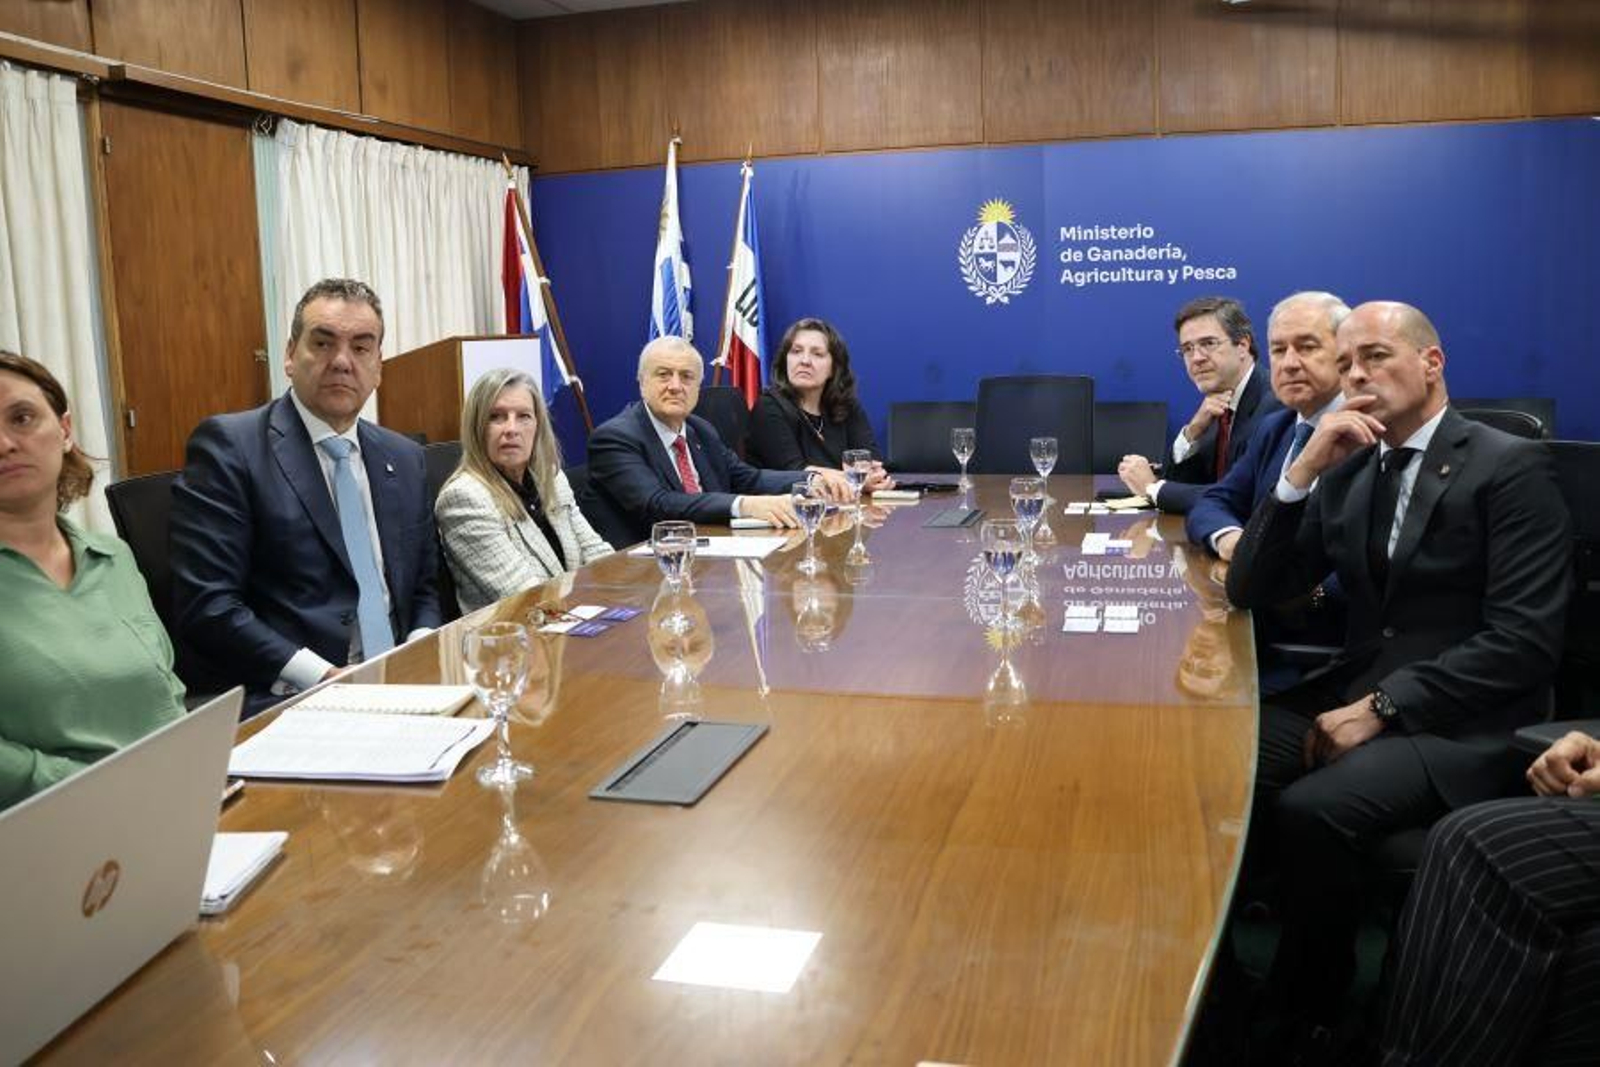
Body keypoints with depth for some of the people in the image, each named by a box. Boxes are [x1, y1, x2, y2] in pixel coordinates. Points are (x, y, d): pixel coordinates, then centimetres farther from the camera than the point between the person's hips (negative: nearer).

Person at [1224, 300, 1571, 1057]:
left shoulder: (1509, 466, -6)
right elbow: (1249, 592, 5)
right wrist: (1303, 469, -6)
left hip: (1460, 721, -5)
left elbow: (1523, 641, -15)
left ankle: (1305, 1011, -5)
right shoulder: (1347, 472, 12)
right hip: (1356, 690, 5)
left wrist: (1384, 707, -20)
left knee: (1310, 810, -30)